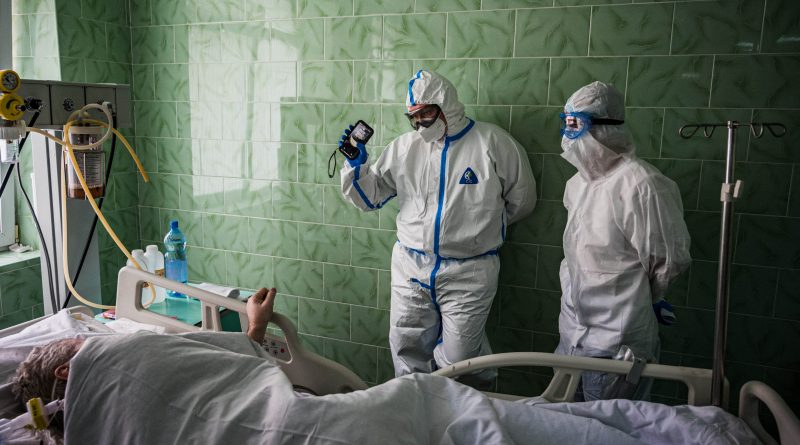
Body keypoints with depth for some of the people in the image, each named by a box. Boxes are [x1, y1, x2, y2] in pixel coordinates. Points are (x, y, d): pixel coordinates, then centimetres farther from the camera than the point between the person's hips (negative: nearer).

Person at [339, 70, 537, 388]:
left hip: (468, 272, -3)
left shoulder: (492, 142, -4)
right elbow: (369, 196, 11)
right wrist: (355, 164, -5)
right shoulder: (404, 147, 5)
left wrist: (480, 223, 9)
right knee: (407, 348, 11)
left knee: (459, 355, 3)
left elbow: (521, 200, 6)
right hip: (410, 267, 4)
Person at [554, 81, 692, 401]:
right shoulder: (577, 184, 8)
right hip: (572, 338, 8)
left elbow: (669, 262, -13)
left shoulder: (641, 185, -20)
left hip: (617, 347, -8)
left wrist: (635, 300, 2)